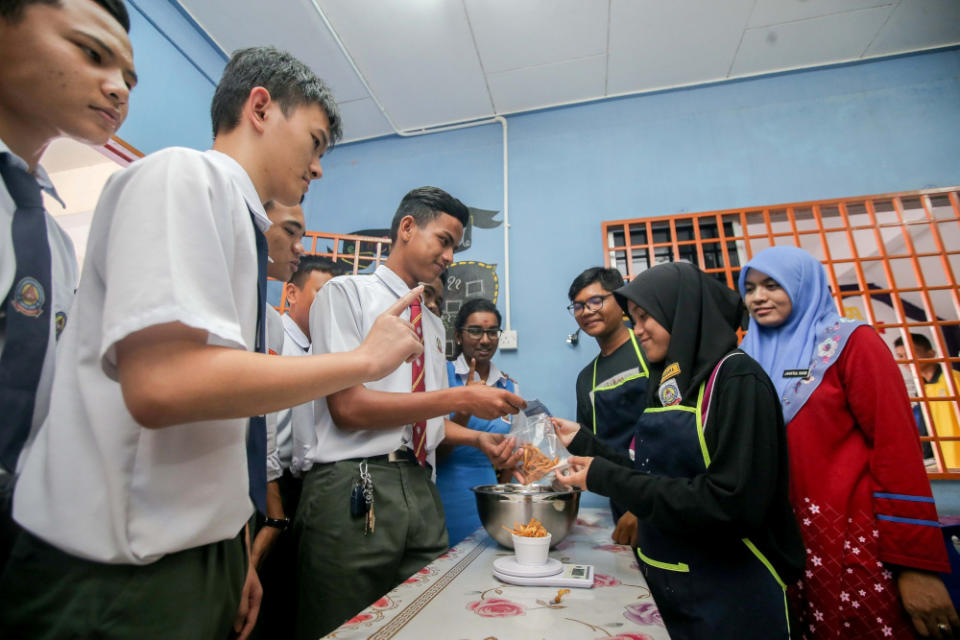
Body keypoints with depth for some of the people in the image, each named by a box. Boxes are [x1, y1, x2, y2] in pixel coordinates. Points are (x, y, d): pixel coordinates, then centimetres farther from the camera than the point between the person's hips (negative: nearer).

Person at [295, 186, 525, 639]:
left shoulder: (433, 324, 15)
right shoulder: (348, 292, -4)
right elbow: (348, 406, -15)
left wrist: (478, 438, -1)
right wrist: (460, 399, -16)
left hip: (421, 491, 6)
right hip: (353, 490, -6)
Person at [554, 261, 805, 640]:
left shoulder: (738, 379, -19)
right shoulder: (667, 382, 4)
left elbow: (733, 502, -28)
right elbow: (654, 477, 5)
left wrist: (606, 479, -25)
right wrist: (584, 442, -1)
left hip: (731, 592, -6)